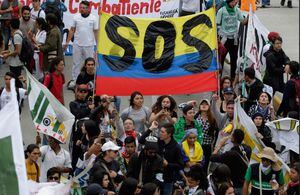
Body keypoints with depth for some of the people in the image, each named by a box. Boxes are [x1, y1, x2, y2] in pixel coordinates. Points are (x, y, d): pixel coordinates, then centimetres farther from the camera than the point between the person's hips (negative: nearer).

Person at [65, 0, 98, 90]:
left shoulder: (93, 18, -2)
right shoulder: (76, 17, 1)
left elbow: (96, 32, 2)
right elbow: (72, 30, 6)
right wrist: (67, 42, 3)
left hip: (89, 45, -1)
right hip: (77, 45, 1)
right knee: (76, 63, 6)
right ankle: (74, 81, 13)